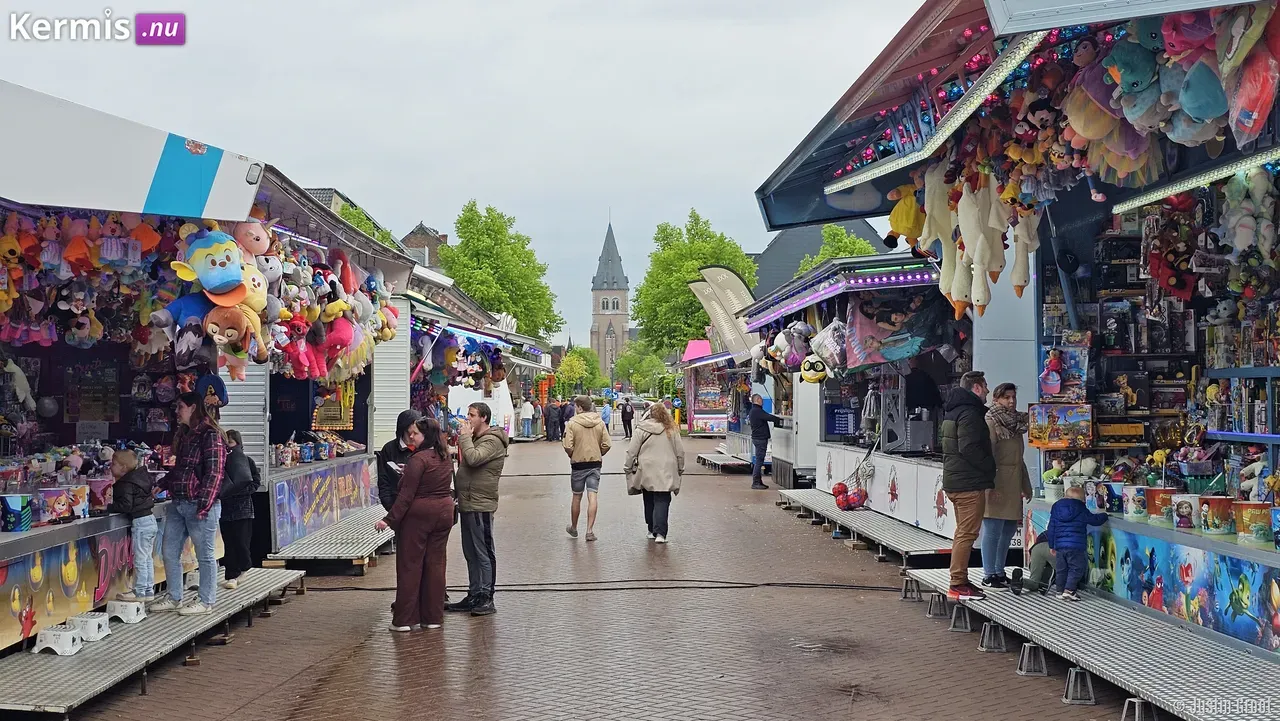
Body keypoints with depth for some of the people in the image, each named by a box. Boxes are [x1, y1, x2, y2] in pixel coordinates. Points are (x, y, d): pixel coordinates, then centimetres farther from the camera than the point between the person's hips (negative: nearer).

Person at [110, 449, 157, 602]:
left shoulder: (126, 484, -15)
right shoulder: (138, 478, 12)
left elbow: (126, 505, -24)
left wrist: (108, 507, -15)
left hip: (140, 522, -10)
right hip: (150, 519, 10)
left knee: (139, 560, -2)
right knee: (147, 558, 15)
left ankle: (140, 592, 4)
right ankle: (149, 590, 21)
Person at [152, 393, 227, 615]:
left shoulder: (210, 436, -12)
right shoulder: (184, 435, 16)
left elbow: (214, 473, -16)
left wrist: (203, 505, -20)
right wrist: (161, 485, 17)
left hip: (200, 505, -9)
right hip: (178, 504, 9)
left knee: (204, 555, 1)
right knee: (169, 552, 13)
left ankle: (206, 602, 11)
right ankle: (174, 597, 25)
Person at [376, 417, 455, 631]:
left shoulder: (418, 459, -16)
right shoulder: (446, 458, 8)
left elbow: (406, 495, -19)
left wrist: (389, 519, -17)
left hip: (418, 514, -7)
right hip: (444, 512, 7)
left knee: (410, 565, 1)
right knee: (435, 563, 11)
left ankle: (404, 619, 4)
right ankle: (433, 617, 14)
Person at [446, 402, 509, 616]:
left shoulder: (492, 441, -11)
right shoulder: (475, 439, 20)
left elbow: (473, 458, -27)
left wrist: (464, 437, -16)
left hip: (480, 505, -10)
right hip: (467, 504, 10)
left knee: (483, 553, -4)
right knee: (471, 554, 14)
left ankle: (486, 598, 1)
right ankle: (474, 595, 21)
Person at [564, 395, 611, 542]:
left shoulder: (572, 423, -10)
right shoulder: (600, 423, 0)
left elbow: (568, 447, -15)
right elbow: (606, 445, -3)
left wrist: (572, 456, 4)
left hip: (578, 464, -2)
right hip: (595, 464, 2)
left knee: (577, 497, 12)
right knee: (592, 497, -1)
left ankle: (573, 527, 28)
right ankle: (590, 530, -7)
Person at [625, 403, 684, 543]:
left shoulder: (642, 429, -2)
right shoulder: (672, 430, 1)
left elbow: (632, 451, -1)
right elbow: (680, 452, 7)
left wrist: (628, 467, 11)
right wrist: (680, 469, 19)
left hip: (646, 472, 1)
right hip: (666, 472, 0)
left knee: (649, 501, 15)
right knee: (662, 501, -2)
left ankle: (652, 530, 24)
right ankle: (660, 533, -13)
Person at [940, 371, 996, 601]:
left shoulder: (953, 411, 17)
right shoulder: (969, 413, -15)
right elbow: (969, 448, -23)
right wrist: (990, 467, -11)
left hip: (954, 480, 11)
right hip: (969, 483, -11)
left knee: (962, 532, 17)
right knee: (967, 534, -8)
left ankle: (960, 580, 22)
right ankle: (958, 584, -8)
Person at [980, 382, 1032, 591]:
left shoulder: (1016, 421, 17)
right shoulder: (991, 422, -8)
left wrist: (1026, 486, 19)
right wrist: (992, 485, -22)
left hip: (1013, 485, 9)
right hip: (997, 485, -9)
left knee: (1009, 530, 12)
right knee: (993, 530, -5)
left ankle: (999, 572, 22)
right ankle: (989, 575, 1)